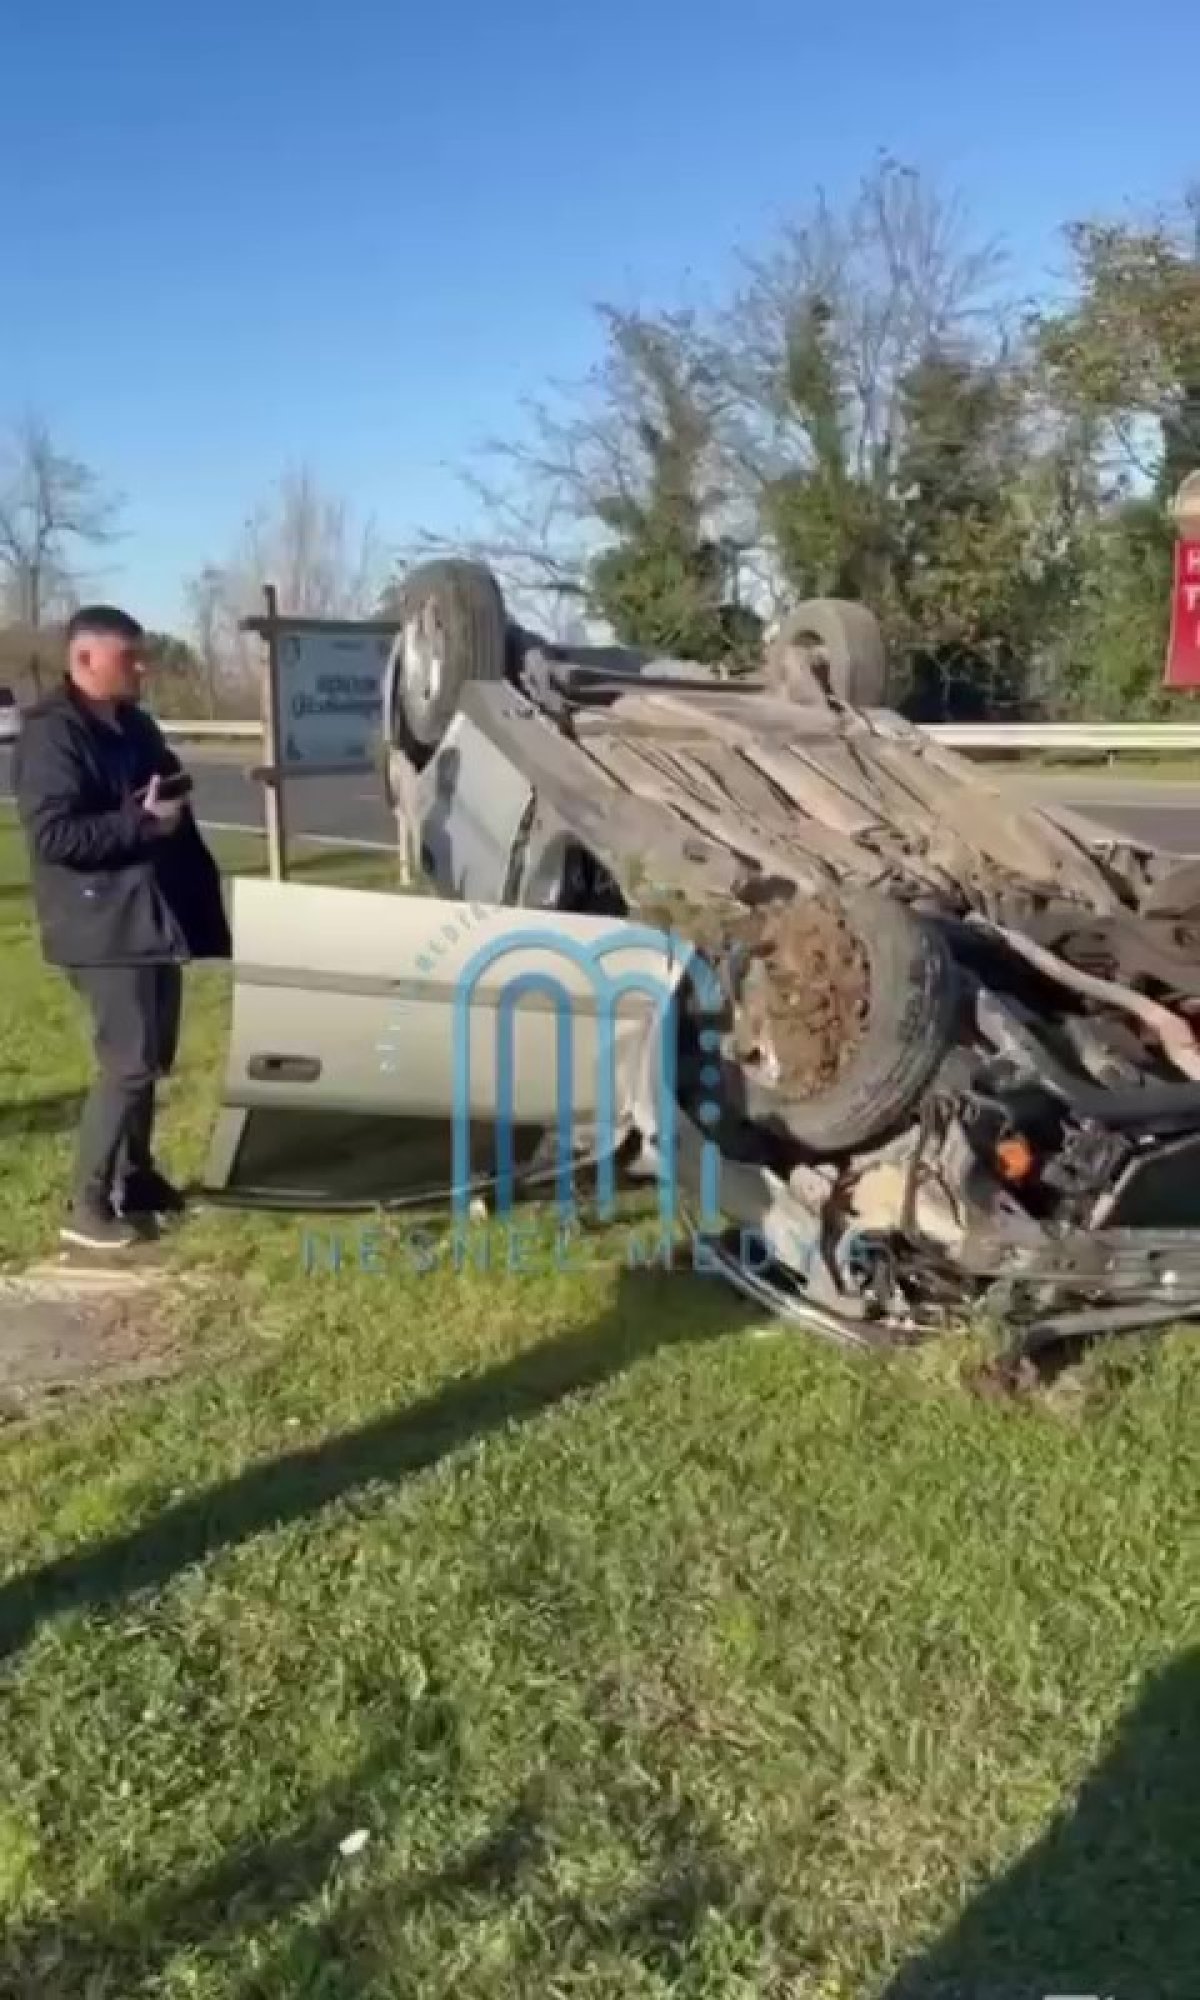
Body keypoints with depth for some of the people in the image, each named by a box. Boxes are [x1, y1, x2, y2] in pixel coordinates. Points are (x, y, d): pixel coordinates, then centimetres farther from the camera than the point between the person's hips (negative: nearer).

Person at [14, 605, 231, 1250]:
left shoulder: (133, 725, 14)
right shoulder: (52, 734, -14)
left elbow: (170, 799, 26)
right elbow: (51, 834, -23)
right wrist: (143, 821, -22)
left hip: (155, 916, 9)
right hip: (106, 926, -9)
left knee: (150, 1059, 15)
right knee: (128, 1064, -9)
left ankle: (135, 1177, 28)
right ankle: (87, 1205, 0)